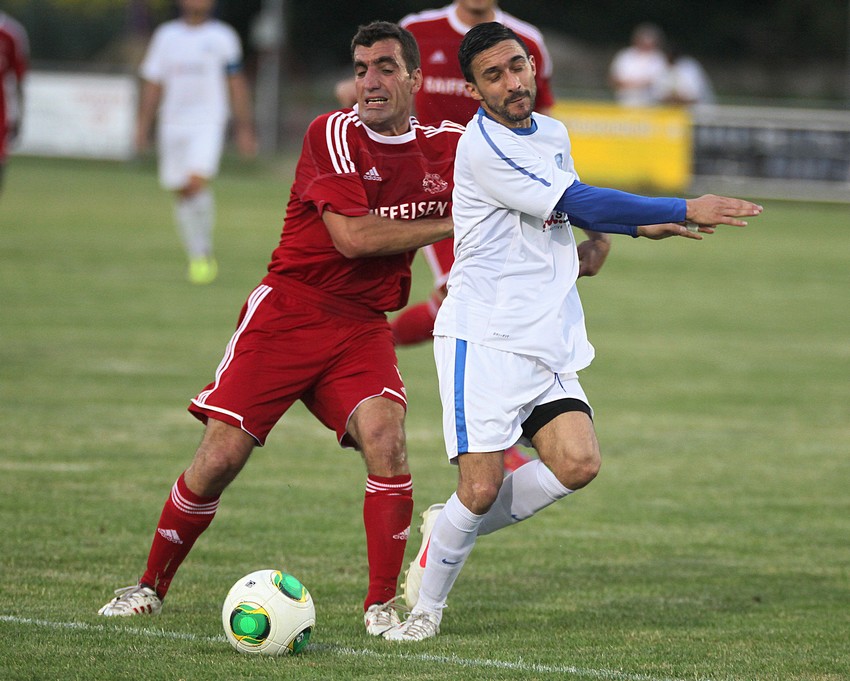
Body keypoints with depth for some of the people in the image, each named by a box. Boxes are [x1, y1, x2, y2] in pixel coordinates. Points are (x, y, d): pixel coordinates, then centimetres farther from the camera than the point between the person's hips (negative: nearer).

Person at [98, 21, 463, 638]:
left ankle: (383, 605, -12)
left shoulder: (446, 147, 4)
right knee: (220, 457, -7)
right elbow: (352, 235, -21)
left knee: (385, 438, -22)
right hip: (290, 308, -3)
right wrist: (448, 226, -16)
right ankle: (151, 585, 13)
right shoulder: (333, 135, -11)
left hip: (364, 326, 3)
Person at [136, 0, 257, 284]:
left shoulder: (222, 37, 3)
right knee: (181, 193, 4)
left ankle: (205, 253, -10)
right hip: (173, 123, 3)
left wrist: (244, 129, 4)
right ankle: (197, 258, 15)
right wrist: (143, 125, 8)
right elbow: (152, 83, 13)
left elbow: (237, 85, 7)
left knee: (197, 181, -21)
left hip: (208, 123, -3)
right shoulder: (166, 35, 9)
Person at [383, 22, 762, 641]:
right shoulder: (483, 148, -16)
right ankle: (426, 608, 10)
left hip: (549, 342, 7)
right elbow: (578, 202, -21)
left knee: (577, 462, -12)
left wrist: (640, 225, 18)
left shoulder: (552, 134, 12)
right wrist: (684, 211, -19)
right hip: (484, 339, -7)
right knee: (482, 486, -12)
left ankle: (451, 530, 10)